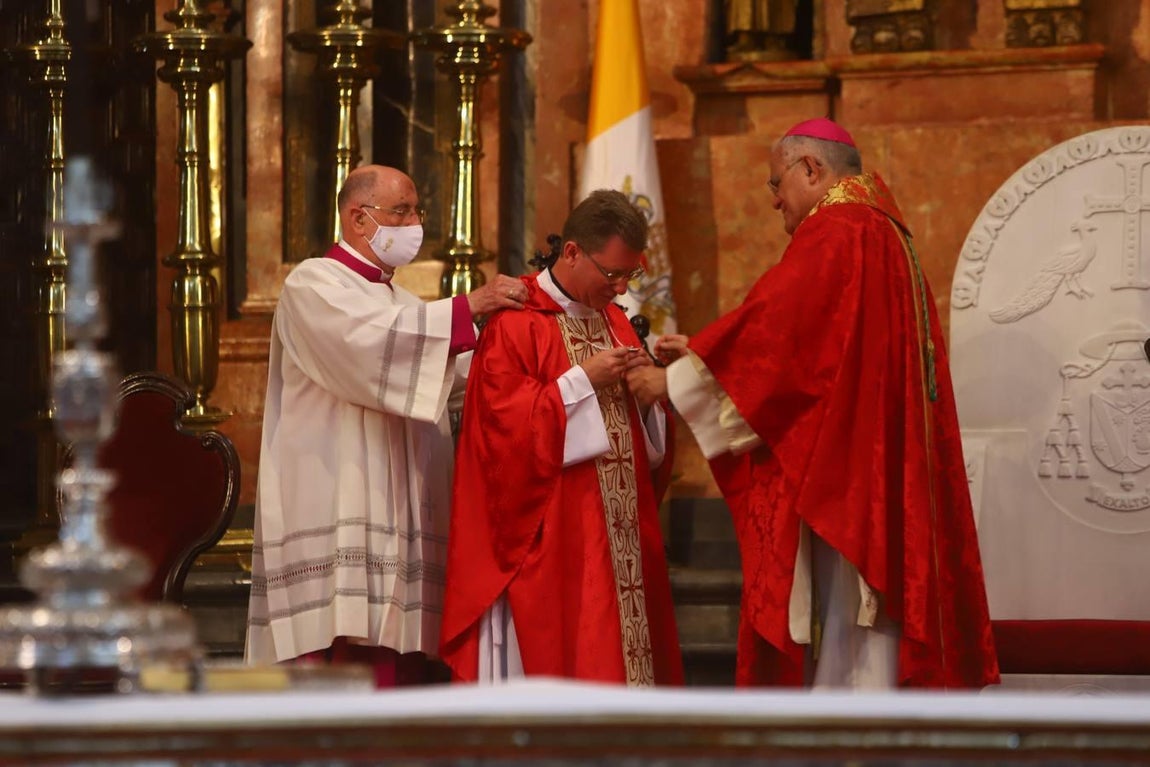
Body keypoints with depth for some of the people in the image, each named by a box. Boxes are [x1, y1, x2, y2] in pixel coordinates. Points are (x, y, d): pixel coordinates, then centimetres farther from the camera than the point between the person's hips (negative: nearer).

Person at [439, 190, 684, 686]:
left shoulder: (614, 322, 16)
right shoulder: (514, 325, -8)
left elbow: (644, 442, 20)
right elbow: (506, 427, -17)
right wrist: (583, 380, -17)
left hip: (617, 543, 7)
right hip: (546, 543, -7)